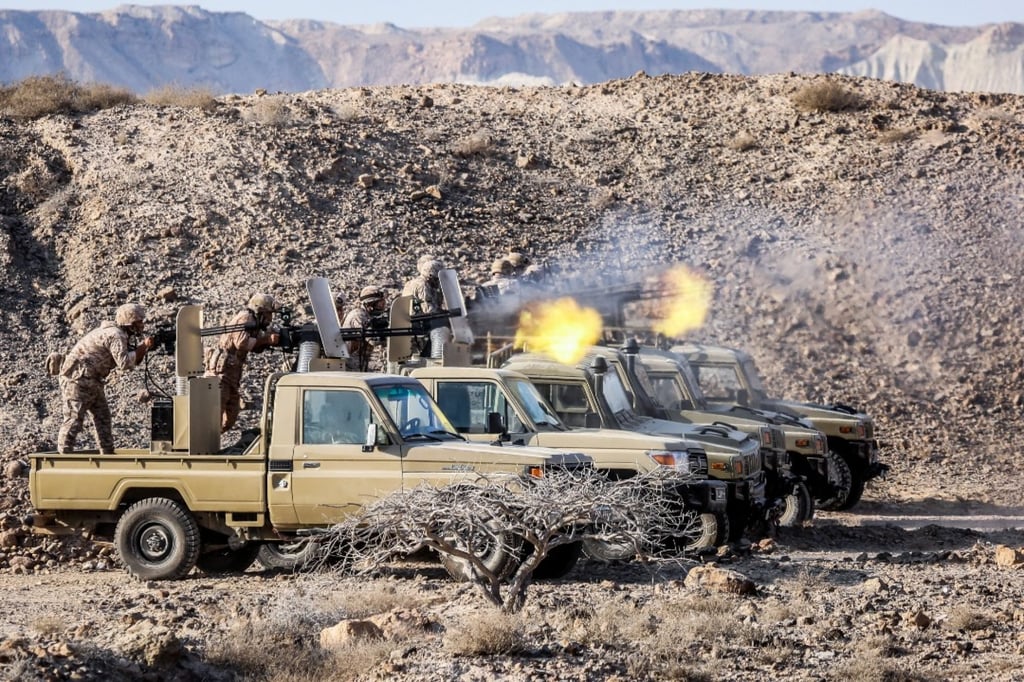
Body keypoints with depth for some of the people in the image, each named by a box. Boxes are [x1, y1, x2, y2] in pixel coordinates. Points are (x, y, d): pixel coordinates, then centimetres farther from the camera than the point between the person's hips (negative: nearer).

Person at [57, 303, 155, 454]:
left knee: (103, 416, 12)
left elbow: (133, 361, 17)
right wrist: (144, 347, -20)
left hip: (91, 380, 11)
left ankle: (108, 455, 17)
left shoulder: (121, 335, 14)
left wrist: (144, 347, 2)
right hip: (77, 378, -11)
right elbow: (124, 362, -29)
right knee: (74, 419, -13)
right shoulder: (116, 335, -18)